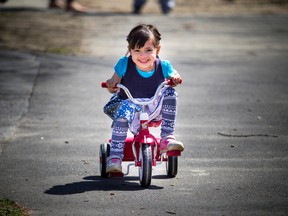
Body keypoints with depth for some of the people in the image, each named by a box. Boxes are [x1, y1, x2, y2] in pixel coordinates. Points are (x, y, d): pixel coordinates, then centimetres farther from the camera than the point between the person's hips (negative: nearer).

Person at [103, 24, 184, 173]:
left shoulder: (163, 66, -8)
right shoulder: (125, 64, -10)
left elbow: (174, 76, 10)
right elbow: (113, 87, -2)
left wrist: (175, 79, -13)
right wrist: (111, 84, -26)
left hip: (154, 110, 2)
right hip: (131, 105, -2)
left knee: (169, 92, -21)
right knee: (125, 108, -35)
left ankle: (167, 138, -15)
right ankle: (115, 158, -36)